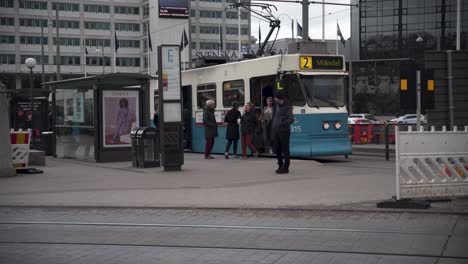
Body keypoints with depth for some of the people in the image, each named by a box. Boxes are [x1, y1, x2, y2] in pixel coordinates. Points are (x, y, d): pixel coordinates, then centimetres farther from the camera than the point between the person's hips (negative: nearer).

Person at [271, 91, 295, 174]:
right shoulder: (276, 106, 14)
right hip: (276, 132, 7)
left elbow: (291, 119, -18)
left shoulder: (287, 107, -8)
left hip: (284, 132, -7)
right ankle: (280, 165, 21)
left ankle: (286, 168, 2)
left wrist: (282, 124, -26)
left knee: (285, 150, -2)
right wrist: (272, 132, 14)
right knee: (277, 149, 10)